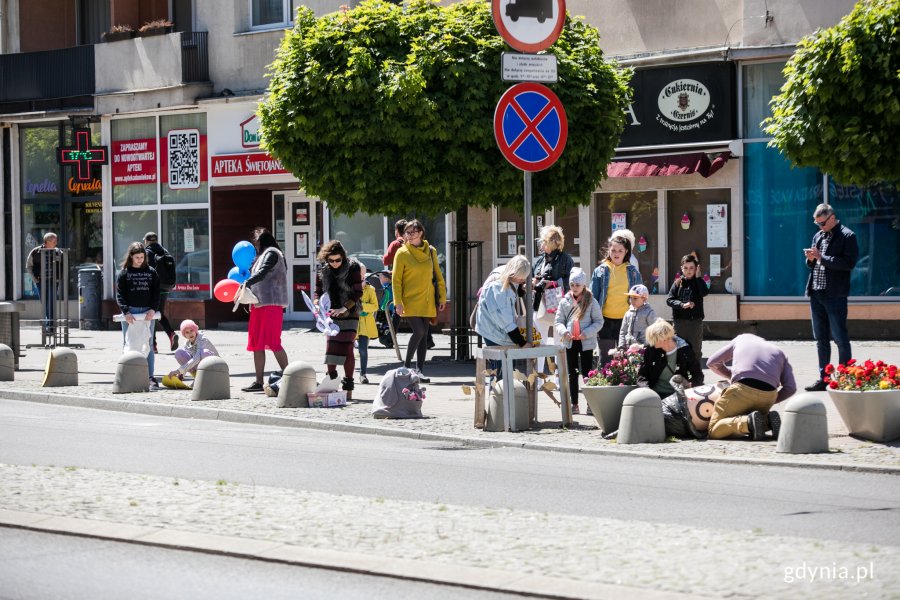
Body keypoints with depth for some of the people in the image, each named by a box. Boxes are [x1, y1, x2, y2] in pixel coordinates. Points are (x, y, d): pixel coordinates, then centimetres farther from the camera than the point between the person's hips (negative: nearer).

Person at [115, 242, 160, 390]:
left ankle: (150, 378, -2)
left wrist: (153, 309, -10)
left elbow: (156, 293, 6)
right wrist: (126, 312, -15)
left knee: (148, 345, 0)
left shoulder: (151, 272, 10)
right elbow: (120, 295, -2)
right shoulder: (124, 273, 4)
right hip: (130, 313, -2)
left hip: (147, 312, 2)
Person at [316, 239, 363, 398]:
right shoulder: (324, 270, 3)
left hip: (349, 315, -4)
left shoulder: (352, 268, -8)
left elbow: (358, 293, -8)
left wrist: (344, 308, -18)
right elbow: (318, 291, 11)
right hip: (331, 316, 4)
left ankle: (348, 388, -1)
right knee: (330, 348, 2)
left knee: (347, 349, -6)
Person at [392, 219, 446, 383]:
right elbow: (396, 279, -3)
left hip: (427, 301, 4)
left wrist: (442, 297, 10)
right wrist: (398, 302, -10)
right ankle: (407, 365, -1)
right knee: (419, 331, -16)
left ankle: (419, 370, 8)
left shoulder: (431, 251, 7)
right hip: (410, 301, -4)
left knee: (424, 335, 3)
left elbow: (438, 275, 14)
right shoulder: (402, 253, -3)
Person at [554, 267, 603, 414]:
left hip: (586, 342, -3)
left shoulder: (591, 302, -3)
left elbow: (599, 321, -2)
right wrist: (563, 331, -16)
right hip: (570, 342, 3)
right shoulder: (565, 302, 4)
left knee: (587, 373, 1)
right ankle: (574, 405, 14)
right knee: (572, 374, 8)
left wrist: (587, 332, -17)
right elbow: (559, 321, 5)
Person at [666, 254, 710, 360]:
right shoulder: (678, 283, 5)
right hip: (680, 320, 1)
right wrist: (682, 305, -15)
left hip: (695, 320, -1)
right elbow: (669, 300, 0)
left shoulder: (698, 282, 3)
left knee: (696, 350, 6)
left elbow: (705, 292, -18)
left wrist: (698, 277, -13)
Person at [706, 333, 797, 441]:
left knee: (714, 432, 2)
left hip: (743, 389, -3)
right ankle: (767, 421, -4)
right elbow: (790, 387, 16)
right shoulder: (779, 352, 30)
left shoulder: (742, 338, 30)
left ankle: (747, 422, -22)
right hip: (769, 394, 3)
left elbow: (712, 363, 31)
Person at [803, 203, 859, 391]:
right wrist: (811, 259, -1)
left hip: (835, 295, -7)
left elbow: (849, 263, -17)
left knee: (840, 337, -5)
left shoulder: (847, 237, -6)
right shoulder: (818, 236, 16)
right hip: (816, 293, 7)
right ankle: (823, 378, 17)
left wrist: (821, 257, -17)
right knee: (821, 338, 11)